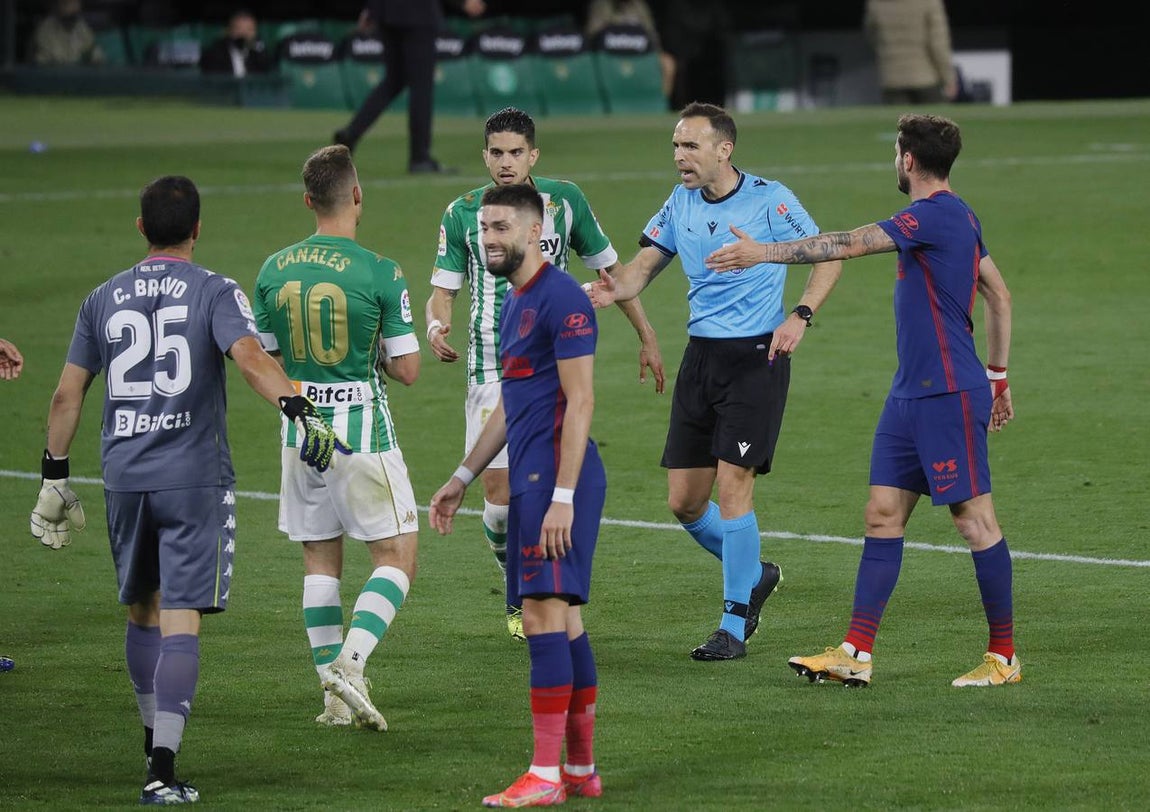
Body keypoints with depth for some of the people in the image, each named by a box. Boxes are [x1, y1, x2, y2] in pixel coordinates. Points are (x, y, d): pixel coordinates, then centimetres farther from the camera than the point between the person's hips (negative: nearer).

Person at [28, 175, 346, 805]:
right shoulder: (214, 292, -3)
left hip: (124, 478, 4)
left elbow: (67, 394, 9)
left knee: (142, 610, 21)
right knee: (180, 618, -6)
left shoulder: (103, 300, 9)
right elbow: (250, 356, -22)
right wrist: (299, 410, -32)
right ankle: (163, 770, -15)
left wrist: (55, 475, 16)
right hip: (195, 479, -4)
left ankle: (155, 739, 33)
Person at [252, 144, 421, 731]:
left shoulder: (274, 271, 0)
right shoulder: (380, 273, -13)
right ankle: (350, 665, -14)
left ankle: (333, 692, 10)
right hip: (364, 435, -5)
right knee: (397, 557, 4)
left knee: (319, 561, 14)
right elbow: (407, 370, -9)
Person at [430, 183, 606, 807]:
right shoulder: (514, 302, 18)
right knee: (562, 617, 11)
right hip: (529, 477, 10)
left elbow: (579, 402, -17)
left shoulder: (561, 299, -12)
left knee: (544, 615, -11)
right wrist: (461, 480, 27)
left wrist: (562, 497, -21)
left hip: (557, 478, -10)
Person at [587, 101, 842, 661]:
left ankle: (734, 626, -3)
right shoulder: (680, 204, 8)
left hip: (757, 357, -6)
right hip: (701, 356, 6)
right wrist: (615, 288, -17)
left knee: (732, 483, -13)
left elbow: (828, 256, -2)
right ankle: (753, 575, 31)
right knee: (684, 501, 4)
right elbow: (646, 263, 6)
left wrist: (800, 316, -16)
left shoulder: (769, 199, -8)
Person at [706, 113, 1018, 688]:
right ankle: (856, 653, 4)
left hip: (950, 395, -10)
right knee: (883, 513, 6)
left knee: (974, 519, -3)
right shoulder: (959, 217, 15)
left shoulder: (935, 215, -15)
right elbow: (999, 295, 21)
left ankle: (1004, 656, 4)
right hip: (911, 395, 10)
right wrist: (998, 375, 26)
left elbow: (850, 245, -19)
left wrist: (763, 252, -15)